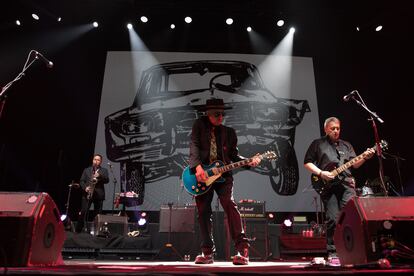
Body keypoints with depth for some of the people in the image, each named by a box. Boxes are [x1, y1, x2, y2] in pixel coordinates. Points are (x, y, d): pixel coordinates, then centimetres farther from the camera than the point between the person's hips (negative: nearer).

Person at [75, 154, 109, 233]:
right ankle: (78, 230, 2)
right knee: (83, 212, -6)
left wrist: (99, 175, -20)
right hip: (87, 194, 0)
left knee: (98, 214, 1)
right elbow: (82, 181, 9)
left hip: (99, 195, 0)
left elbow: (107, 180, -4)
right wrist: (85, 187, -9)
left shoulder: (104, 170, 11)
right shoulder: (86, 170, 15)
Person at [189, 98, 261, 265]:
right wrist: (197, 166, -23)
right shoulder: (199, 125, 5)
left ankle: (242, 248, -14)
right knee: (203, 212, 3)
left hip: (223, 173, 0)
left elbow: (234, 156, 10)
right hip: (202, 174, 1)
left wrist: (249, 162, -8)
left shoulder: (229, 131, 10)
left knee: (230, 205, -19)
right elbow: (194, 146, -8)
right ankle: (207, 253, 15)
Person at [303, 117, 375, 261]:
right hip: (328, 185, -3)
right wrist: (320, 173, -8)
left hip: (346, 184, 3)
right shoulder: (317, 144, 11)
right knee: (333, 220, -4)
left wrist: (365, 158, -3)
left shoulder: (346, 145, 22)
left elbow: (354, 164, 16)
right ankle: (332, 252, 5)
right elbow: (307, 162, 5)